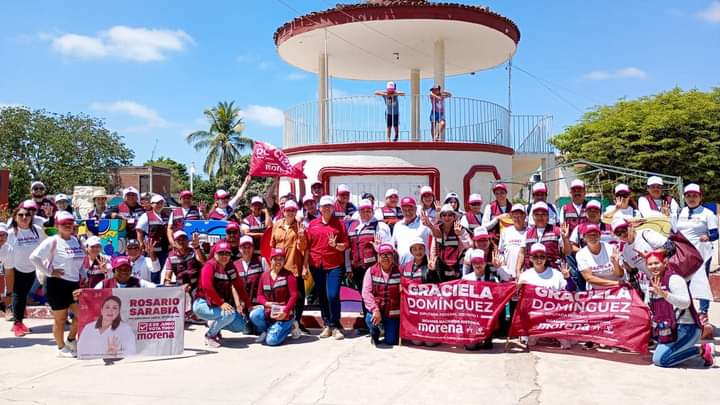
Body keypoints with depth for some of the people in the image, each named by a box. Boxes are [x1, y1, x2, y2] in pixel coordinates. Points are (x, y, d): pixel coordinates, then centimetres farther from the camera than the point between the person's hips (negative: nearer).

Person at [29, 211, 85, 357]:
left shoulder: (76, 240, 9)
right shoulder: (52, 242, -12)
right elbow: (34, 257, -19)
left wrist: (82, 274, 10)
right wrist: (49, 272, -16)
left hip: (74, 283, 7)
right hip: (57, 284, -7)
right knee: (60, 319, 4)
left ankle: (71, 340, 25)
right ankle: (61, 348, 20)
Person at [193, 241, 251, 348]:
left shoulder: (230, 267, 6)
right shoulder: (210, 265, -15)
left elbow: (239, 286, 6)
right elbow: (207, 287, -30)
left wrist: (248, 305, 2)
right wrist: (221, 303, -31)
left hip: (220, 305, 7)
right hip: (203, 304, -7)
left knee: (240, 325, -4)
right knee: (230, 313, -30)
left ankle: (215, 325, 18)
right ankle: (210, 335, -7)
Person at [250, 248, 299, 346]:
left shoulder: (288, 275, -7)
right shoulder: (264, 275, 5)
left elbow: (294, 295, -13)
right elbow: (260, 295, 7)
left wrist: (285, 311, -22)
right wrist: (266, 303, -15)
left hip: (283, 313, -4)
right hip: (268, 311, 4)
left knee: (271, 341, -18)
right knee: (254, 315, -28)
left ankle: (288, 326, 12)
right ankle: (266, 331, 4)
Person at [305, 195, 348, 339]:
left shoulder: (339, 224, 4)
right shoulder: (313, 224, 9)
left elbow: (345, 245, 3)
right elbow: (308, 246, 9)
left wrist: (335, 245, -18)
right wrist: (305, 266, 6)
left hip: (335, 265, -3)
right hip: (317, 266, 3)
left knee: (333, 295, -11)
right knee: (322, 297, 8)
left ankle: (335, 326, 3)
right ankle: (326, 325, 19)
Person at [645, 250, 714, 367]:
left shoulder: (674, 278, -17)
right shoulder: (654, 281, 9)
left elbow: (685, 303, -32)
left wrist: (663, 294, -43)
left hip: (686, 328, -10)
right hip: (671, 328, 10)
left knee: (659, 360, -14)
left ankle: (701, 351, -3)